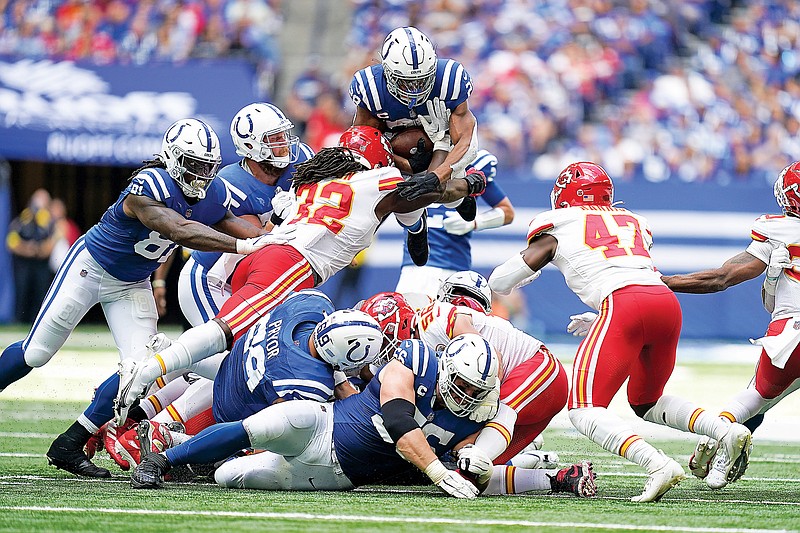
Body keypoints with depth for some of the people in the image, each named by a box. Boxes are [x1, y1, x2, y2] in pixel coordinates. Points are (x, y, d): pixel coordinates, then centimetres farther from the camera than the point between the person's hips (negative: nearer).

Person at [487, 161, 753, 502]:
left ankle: (659, 465, -27)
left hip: (624, 302, -6)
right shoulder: (634, 222, 31)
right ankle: (726, 430, 3)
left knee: (585, 411, -4)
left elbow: (498, 282, 18)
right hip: (668, 303, 6)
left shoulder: (558, 226, 18)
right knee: (646, 404, 26)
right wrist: (597, 323, 46)